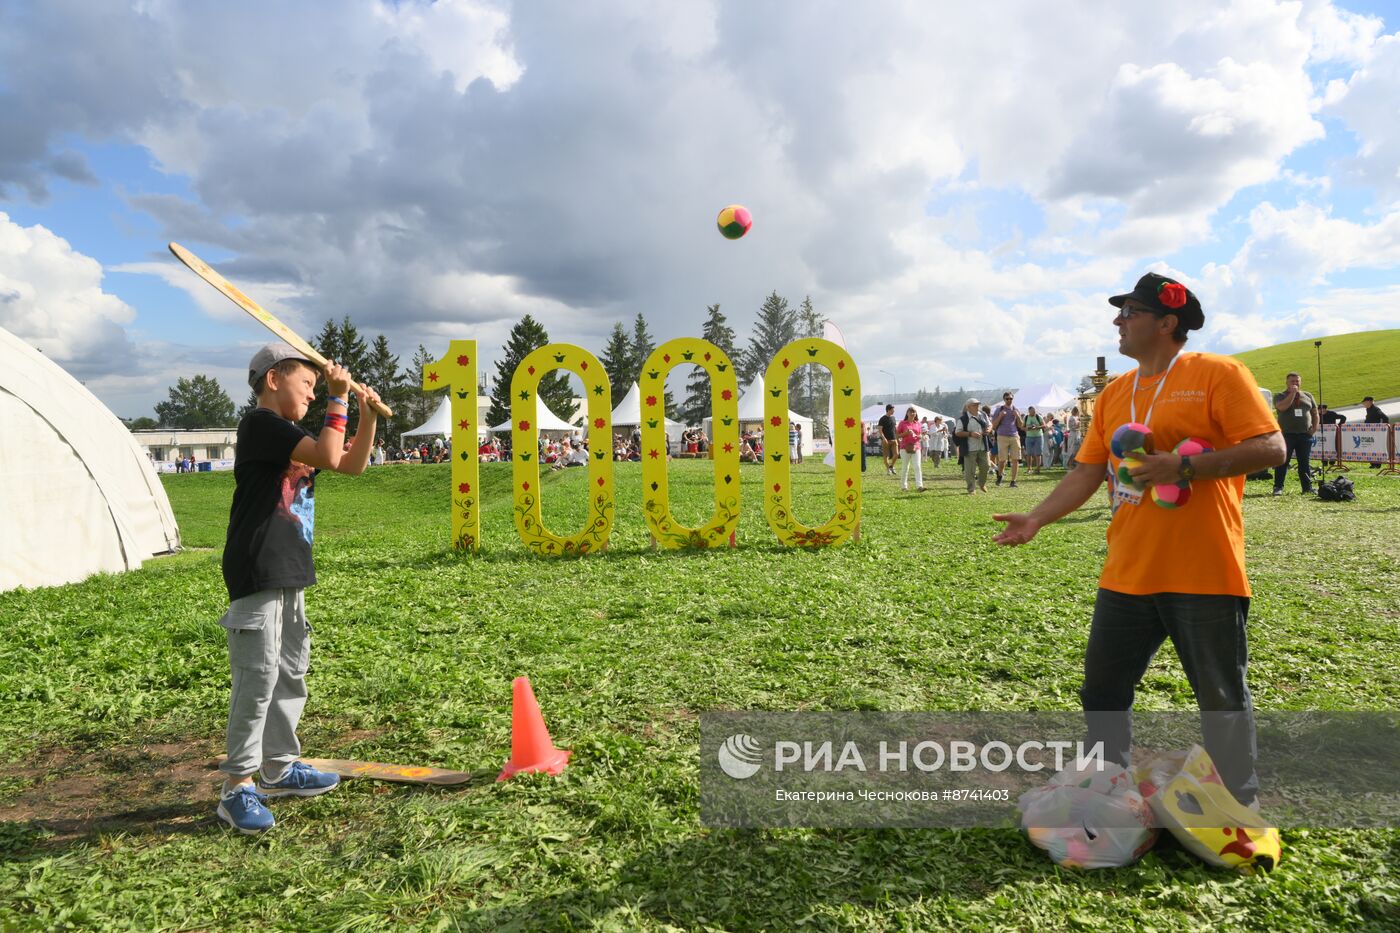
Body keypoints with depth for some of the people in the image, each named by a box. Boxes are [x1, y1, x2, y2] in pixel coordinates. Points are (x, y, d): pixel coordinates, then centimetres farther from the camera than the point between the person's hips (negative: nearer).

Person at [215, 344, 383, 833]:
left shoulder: (293, 434, 17)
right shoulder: (260, 422, -12)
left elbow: (353, 464, 18)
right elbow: (328, 457, -23)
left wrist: (368, 415, 7)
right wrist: (339, 399, -15)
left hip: (289, 574, 10)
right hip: (256, 573, -10)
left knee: (291, 673, 17)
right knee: (257, 676, -8)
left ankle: (279, 766, 29)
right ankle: (238, 787, 1)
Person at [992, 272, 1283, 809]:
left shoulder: (1218, 374, -6)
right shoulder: (1115, 393, 12)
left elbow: (1270, 448, -13)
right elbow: (1088, 472, 11)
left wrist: (1184, 467, -21)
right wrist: (1037, 518, 1)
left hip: (1204, 574, -6)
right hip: (1127, 576, 6)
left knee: (1222, 696, 8)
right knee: (1102, 689, 12)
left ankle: (1238, 810, 27)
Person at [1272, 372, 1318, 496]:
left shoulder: (1307, 396, 15)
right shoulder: (1279, 396, 3)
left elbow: (1315, 412, 18)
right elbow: (1282, 407, -18)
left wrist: (1315, 427, 5)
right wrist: (1292, 393, -14)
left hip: (1305, 435, 4)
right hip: (1286, 434, -3)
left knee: (1304, 463, 7)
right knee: (1282, 462, -3)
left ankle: (1307, 487, 12)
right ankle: (1278, 487, 1)